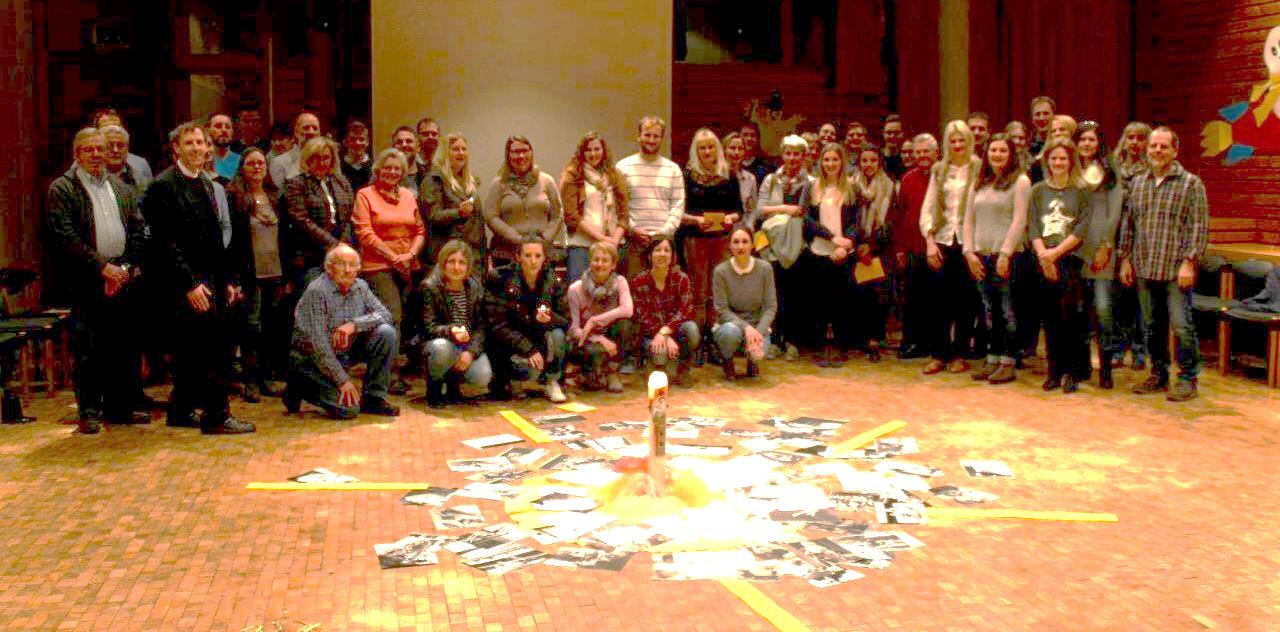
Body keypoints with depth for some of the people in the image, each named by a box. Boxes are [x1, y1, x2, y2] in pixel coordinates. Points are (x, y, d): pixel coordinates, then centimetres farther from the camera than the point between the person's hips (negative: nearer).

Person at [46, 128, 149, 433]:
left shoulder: (123, 189, 17)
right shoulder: (62, 188, 1)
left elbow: (138, 232, 11)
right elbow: (66, 237, -8)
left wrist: (126, 269, -3)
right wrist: (102, 267, -13)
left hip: (123, 278, 4)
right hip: (86, 280, -4)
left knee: (124, 347, 7)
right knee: (89, 350, -2)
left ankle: (119, 407, 16)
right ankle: (89, 412, 6)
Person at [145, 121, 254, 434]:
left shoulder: (207, 184, 16)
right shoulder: (163, 185, -9)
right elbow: (166, 241, -14)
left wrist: (228, 280, 14)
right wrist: (190, 284, -19)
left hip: (212, 277, 8)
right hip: (189, 281, -8)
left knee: (191, 347, 14)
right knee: (214, 342, -11)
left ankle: (181, 411, 24)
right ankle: (216, 415, -5)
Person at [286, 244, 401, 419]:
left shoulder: (360, 287, 0)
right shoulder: (316, 292, -21)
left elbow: (384, 314, -4)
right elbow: (318, 344, -23)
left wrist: (354, 324, -22)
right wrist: (342, 380, -23)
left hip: (347, 351, 7)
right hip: (312, 357, -6)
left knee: (385, 332, -14)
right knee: (348, 409, -21)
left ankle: (373, 398, -4)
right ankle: (300, 387, 6)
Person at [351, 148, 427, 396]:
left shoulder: (408, 196, 17)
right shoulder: (365, 195, 2)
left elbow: (420, 230, 16)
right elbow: (365, 233, -5)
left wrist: (411, 254, -3)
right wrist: (393, 258, -9)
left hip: (407, 267, 5)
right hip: (378, 266, -5)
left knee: (399, 318, 2)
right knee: (392, 317, -15)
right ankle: (392, 376, -13)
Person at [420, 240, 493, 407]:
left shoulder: (476, 286, 0)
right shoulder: (430, 287, -10)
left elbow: (482, 325, -4)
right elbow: (429, 326, -16)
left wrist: (471, 351, -19)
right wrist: (451, 331, -37)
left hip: (469, 346, 3)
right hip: (441, 342, -3)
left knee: (483, 377, -22)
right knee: (442, 347, -38)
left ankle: (453, 381, 15)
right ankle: (434, 386, -6)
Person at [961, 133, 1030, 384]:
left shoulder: (1020, 181, -2)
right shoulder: (979, 184, 15)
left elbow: (1019, 221, -9)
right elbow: (969, 220, 14)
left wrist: (1005, 254, -16)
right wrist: (969, 252, 2)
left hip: (1007, 255, -5)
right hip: (981, 256, 5)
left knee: (1008, 311, -3)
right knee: (989, 311, 8)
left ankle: (1009, 363, 2)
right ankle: (993, 360, 14)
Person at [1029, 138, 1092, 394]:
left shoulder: (1081, 191, 4)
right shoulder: (1038, 191, 12)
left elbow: (1082, 228, -5)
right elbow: (1033, 228, 5)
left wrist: (1055, 252, -12)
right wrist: (1042, 254, -10)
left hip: (1072, 260, -3)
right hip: (1045, 264, 3)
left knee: (1071, 316, -8)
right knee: (1050, 319, 4)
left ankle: (1072, 372, 0)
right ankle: (1055, 371, 11)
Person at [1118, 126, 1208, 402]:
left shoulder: (1191, 183, -3)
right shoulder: (1136, 183, 12)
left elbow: (1199, 227, -7)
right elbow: (1127, 224, 16)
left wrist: (1189, 263, -14)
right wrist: (1125, 259, 9)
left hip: (1176, 270, -5)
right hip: (1144, 269, 5)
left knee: (1182, 327, -4)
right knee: (1152, 326, 12)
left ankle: (1187, 379, 7)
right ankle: (1159, 375, 24)